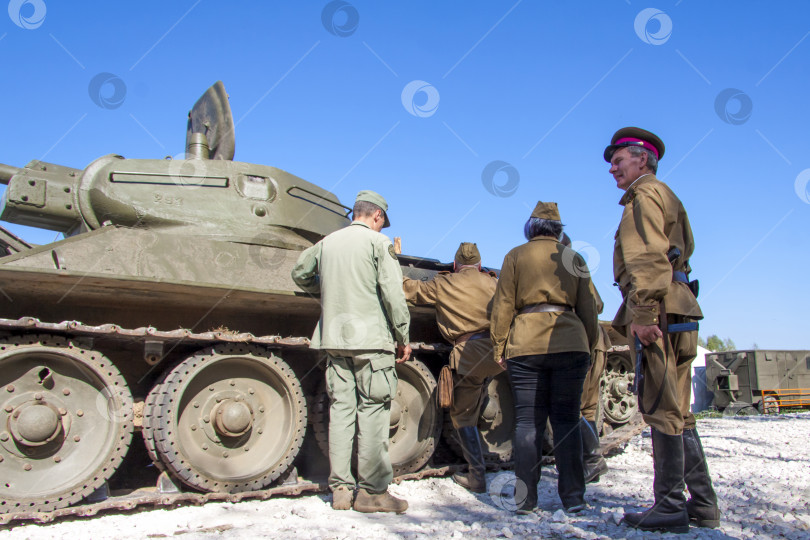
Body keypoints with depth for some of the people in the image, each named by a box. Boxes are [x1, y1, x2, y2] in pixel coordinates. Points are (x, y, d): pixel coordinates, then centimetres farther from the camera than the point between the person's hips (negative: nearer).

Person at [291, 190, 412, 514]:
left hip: (333, 338, 5)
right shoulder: (378, 242, -3)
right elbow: (393, 294, -10)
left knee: (341, 409, 8)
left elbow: (300, 274, 27)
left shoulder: (326, 243, 13)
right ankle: (372, 491, 3)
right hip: (370, 340, -5)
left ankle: (340, 489, 13)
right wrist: (402, 338, -3)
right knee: (373, 410, 0)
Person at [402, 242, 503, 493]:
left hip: (468, 356, -3)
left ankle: (477, 477, 12)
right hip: (498, 349, 3)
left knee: (463, 416, 12)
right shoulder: (492, 282, 14)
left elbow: (409, 289, 16)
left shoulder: (442, 284, 8)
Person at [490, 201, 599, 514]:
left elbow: (503, 306, 4)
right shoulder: (573, 258, 13)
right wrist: (589, 345, 20)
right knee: (566, 419, 5)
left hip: (525, 345, -1)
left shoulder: (516, 256, 8)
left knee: (528, 421, 1)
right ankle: (573, 497, 6)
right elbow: (588, 308, 13)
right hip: (570, 344, 1)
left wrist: (499, 347, 8)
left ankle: (525, 498, 2)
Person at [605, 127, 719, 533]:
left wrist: (642, 313, -22)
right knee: (677, 412, 12)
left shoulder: (645, 195, -2)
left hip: (660, 315, -10)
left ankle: (670, 507, -2)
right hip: (678, 315, 10)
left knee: (662, 411, -7)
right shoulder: (666, 198, 28)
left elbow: (649, 259, -16)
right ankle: (702, 505, 16)